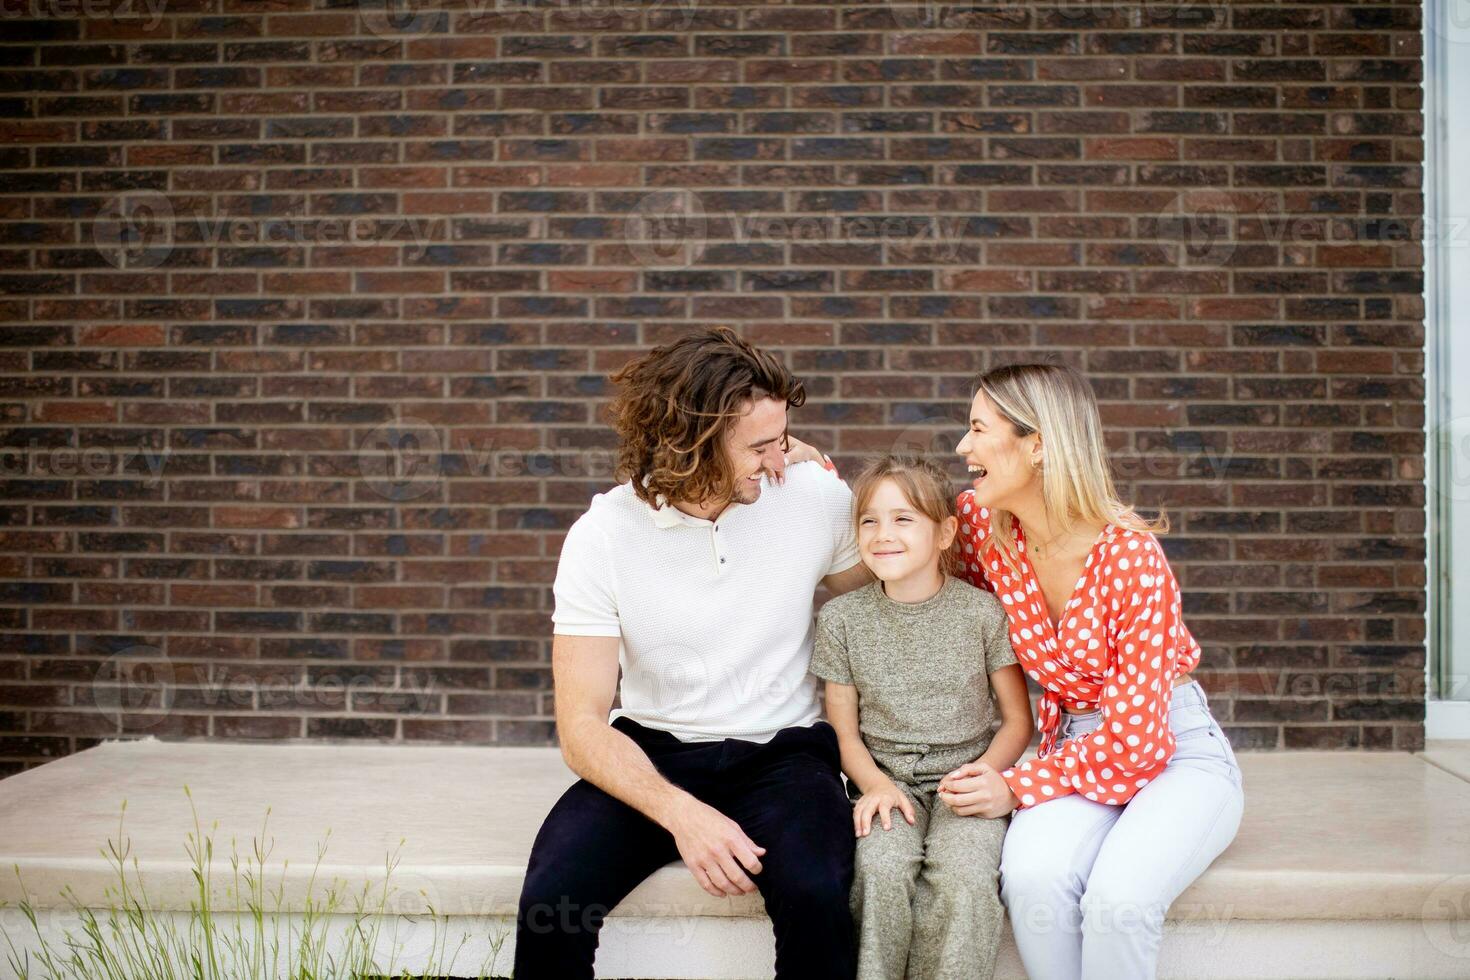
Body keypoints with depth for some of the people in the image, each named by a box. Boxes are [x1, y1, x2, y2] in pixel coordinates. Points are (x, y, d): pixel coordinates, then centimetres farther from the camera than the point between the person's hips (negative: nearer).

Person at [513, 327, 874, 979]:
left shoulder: (816, 496, -6)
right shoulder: (602, 534, -10)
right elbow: (582, 726, -12)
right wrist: (679, 812, -28)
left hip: (782, 751, 0)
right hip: (651, 753, 0)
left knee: (815, 893, -30)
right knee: (550, 896, -25)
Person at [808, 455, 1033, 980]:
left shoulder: (983, 612, -1)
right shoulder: (842, 618, 3)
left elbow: (1018, 719, 6)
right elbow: (844, 731, 8)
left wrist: (982, 773, -13)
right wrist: (876, 782, -11)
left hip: (963, 782, -1)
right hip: (884, 778, 1)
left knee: (964, 880, -29)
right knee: (880, 870, -29)